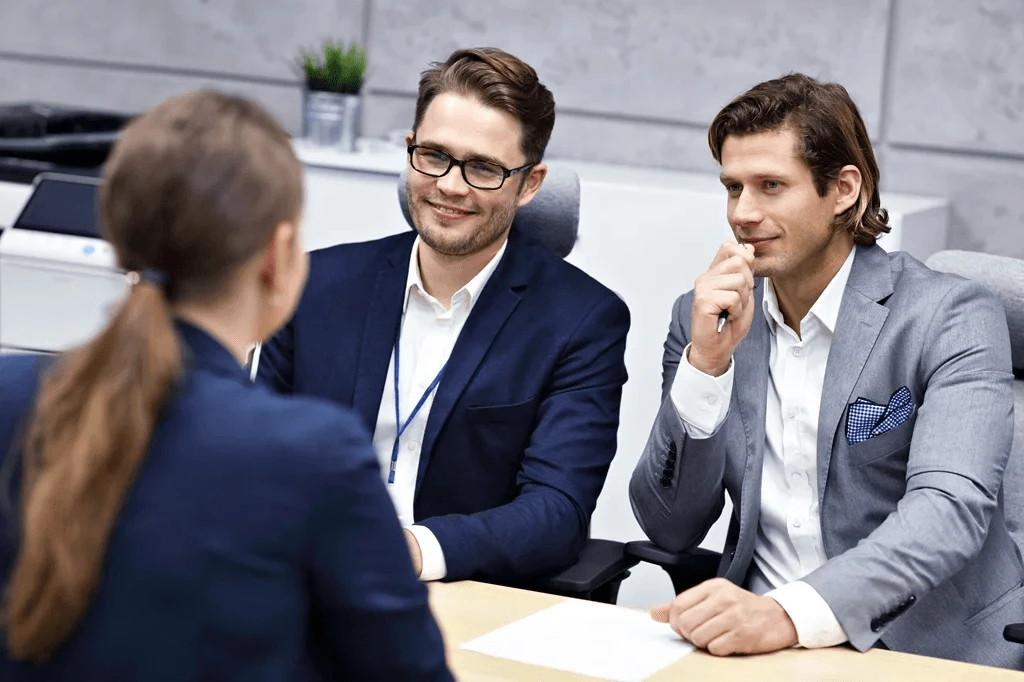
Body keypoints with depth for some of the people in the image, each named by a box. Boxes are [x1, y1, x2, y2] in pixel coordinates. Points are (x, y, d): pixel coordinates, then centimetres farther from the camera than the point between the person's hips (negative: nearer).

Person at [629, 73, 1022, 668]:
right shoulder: (706, 318, 8)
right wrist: (706, 362, -11)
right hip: (757, 645, 3)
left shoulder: (952, 318, -5)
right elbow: (672, 529, 3)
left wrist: (791, 613, -35)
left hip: (929, 647, -2)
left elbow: (951, 508, -20)